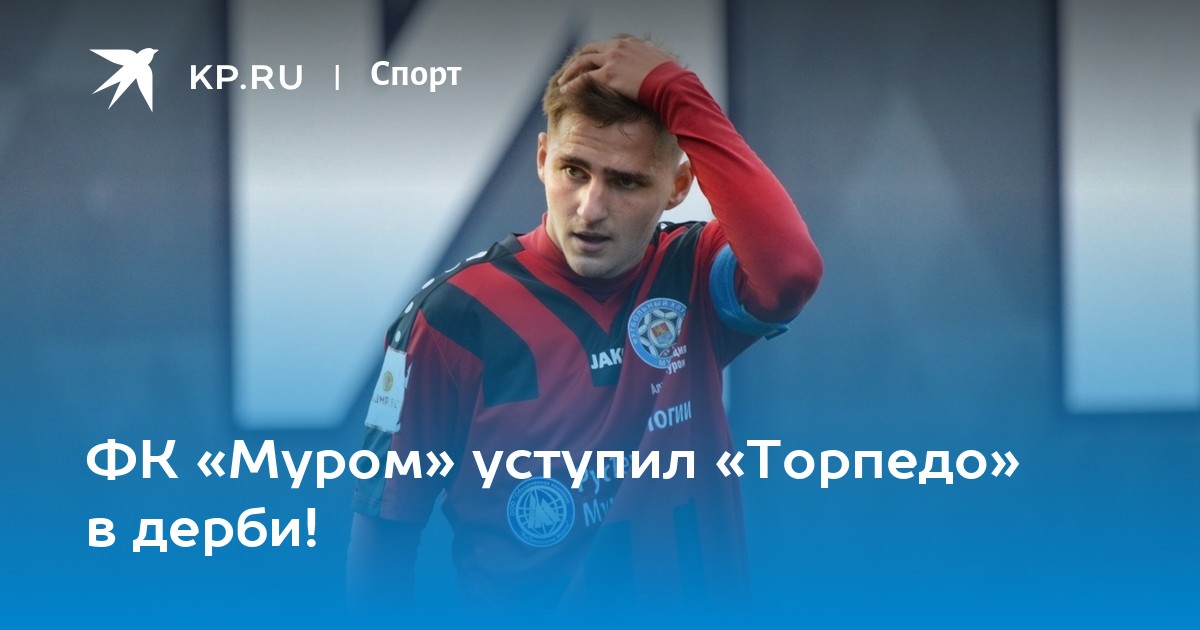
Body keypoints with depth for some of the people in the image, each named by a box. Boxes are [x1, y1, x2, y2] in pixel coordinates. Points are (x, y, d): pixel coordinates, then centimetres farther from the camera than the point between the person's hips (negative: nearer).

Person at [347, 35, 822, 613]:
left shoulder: (694, 279, 0)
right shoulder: (457, 313, -4)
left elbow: (790, 272, -21)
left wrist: (677, 96, -19)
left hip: (692, 595, 2)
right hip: (519, 607, -2)